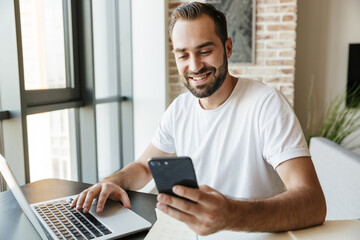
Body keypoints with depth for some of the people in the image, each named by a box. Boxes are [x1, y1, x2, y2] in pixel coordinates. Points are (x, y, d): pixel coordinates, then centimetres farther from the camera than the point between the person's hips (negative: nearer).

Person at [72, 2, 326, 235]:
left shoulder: (266, 103, -17)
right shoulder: (179, 109, 3)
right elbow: (144, 166, 13)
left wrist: (231, 214, -42)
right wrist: (115, 181, -9)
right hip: (193, 232, 4)